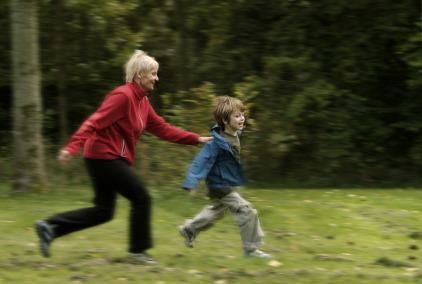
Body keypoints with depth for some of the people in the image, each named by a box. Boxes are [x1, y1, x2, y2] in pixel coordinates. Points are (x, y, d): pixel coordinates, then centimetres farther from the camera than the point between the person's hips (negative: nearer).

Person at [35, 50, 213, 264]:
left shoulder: (142, 101, 14)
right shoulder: (123, 96, -16)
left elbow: (162, 129, 18)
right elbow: (94, 122, -23)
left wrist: (196, 139, 16)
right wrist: (73, 147, -34)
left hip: (104, 159, 10)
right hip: (105, 156, -10)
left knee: (103, 211, 10)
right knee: (141, 198, -3)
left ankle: (50, 227, 10)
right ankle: (138, 249, 8)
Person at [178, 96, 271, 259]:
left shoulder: (235, 137, 3)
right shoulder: (216, 142, -25)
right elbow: (202, 161, -26)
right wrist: (191, 183, -30)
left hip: (230, 186, 10)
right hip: (221, 186, -10)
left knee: (217, 212, 27)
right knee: (245, 211, -14)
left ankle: (189, 229, 46)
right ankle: (251, 248, -5)